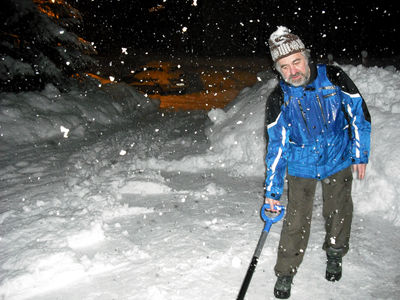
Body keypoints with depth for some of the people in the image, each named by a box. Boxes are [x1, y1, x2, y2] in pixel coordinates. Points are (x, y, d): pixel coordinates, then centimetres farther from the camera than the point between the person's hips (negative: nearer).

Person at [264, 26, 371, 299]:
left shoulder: (334, 78, -17)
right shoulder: (278, 100, -16)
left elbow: (359, 112, -5)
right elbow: (276, 145, -11)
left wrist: (360, 154, -2)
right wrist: (273, 189, -12)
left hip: (339, 161, 1)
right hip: (301, 167, -1)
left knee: (338, 213, 16)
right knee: (297, 221, -1)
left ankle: (335, 255, 43)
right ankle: (285, 273, 18)